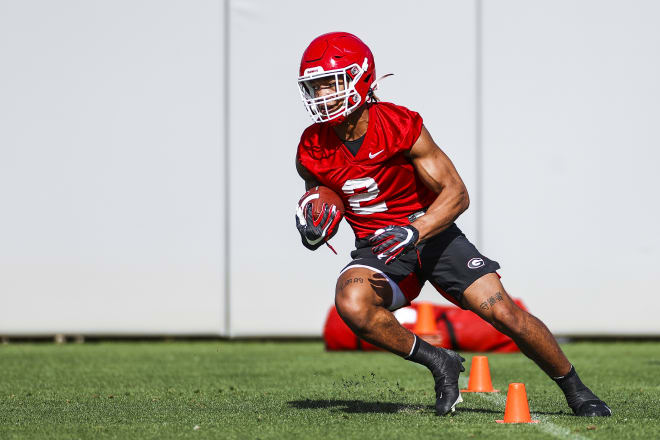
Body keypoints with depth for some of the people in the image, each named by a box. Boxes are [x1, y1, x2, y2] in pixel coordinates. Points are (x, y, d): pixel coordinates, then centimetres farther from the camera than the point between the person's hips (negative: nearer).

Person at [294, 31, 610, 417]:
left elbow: (457, 193, -18)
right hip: (379, 247, 2)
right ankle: (438, 363, -10)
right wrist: (314, 222, -11)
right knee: (351, 304, -32)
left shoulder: (402, 127, -20)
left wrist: (413, 233, -34)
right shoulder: (313, 152, -9)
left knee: (505, 314, -12)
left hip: (433, 232, -2)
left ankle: (576, 391, 11)